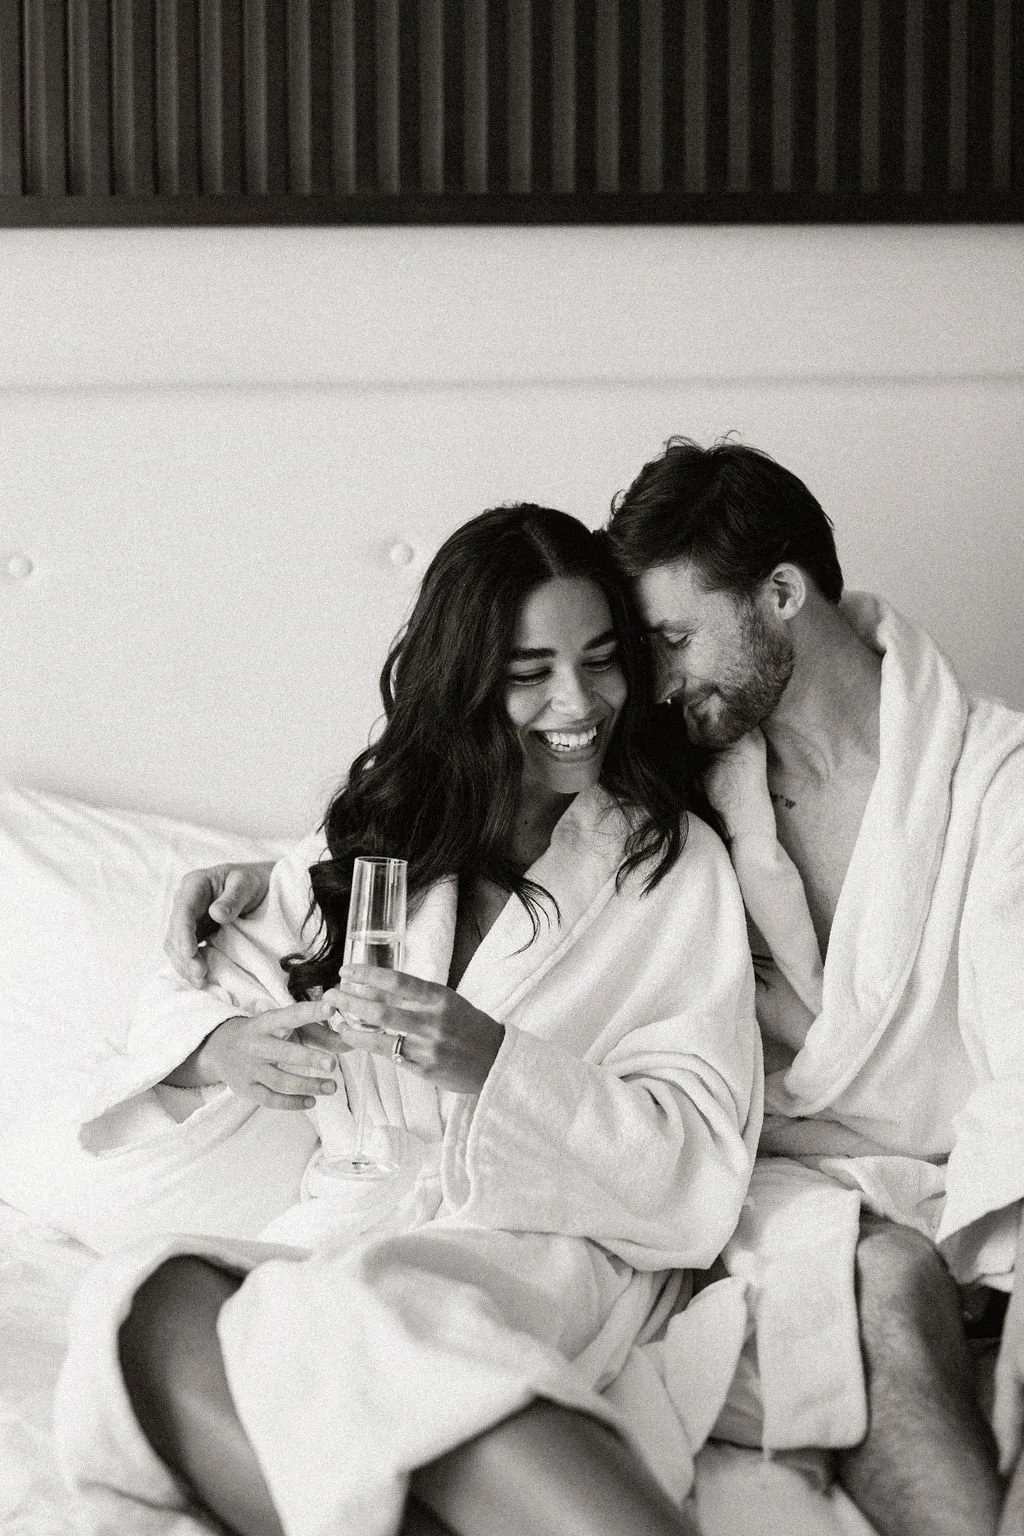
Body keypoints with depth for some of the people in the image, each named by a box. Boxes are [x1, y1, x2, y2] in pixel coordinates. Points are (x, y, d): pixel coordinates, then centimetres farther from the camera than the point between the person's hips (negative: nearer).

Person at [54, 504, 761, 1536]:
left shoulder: (676, 864, 10)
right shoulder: (373, 838, 19)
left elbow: (697, 1160, 1)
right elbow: (190, 999, 18)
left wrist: (493, 1066, -16)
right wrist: (229, 1049, -8)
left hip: (557, 1246, -3)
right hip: (344, 1230, 4)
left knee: (371, 1312, -39)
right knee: (154, 1312, -33)